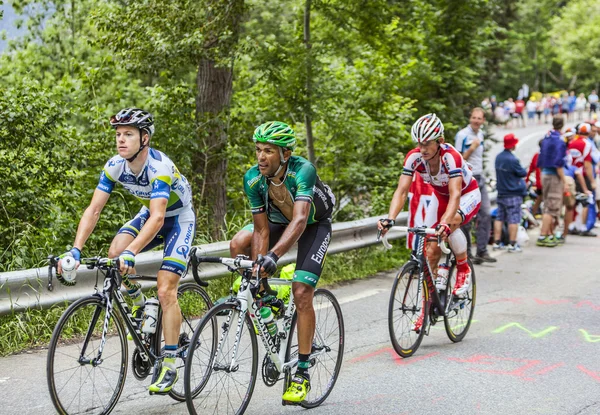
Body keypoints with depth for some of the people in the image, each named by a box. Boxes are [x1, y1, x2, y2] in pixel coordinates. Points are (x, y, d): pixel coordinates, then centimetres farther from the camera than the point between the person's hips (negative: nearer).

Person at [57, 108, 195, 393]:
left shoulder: (160, 167, -34)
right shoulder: (115, 166, -16)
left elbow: (157, 218, -43)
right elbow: (93, 210, -18)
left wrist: (132, 252, -55)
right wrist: (75, 250, -30)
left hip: (178, 220, -6)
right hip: (149, 214, 6)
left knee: (165, 291, -15)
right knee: (116, 253, -23)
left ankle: (170, 367, -7)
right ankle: (138, 303, 6)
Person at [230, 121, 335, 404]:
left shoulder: (302, 170, -37)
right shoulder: (253, 179, -24)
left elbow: (300, 220, -48)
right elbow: (262, 230, -20)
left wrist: (272, 256, -62)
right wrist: (259, 275, -27)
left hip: (314, 223, -4)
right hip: (279, 219, 4)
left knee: (301, 293, -16)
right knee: (238, 245, -22)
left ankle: (302, 373, -5)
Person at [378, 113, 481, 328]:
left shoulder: (451, 156, -36)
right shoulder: (414, 157, -23)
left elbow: (455, 194, -44)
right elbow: (402, 191, -27)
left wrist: (445, 223, -60)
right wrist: (389, 219, -43)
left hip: (468, 195, -5)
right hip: (441, 196, 5)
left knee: (450, 223, -37)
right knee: (432, 250, -5)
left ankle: (464, 268, -11)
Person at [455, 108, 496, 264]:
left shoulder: (480, 134, 13)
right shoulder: (462, 135, -10)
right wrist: (472, 148, -23)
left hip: (479, 178, 7)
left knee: (485, 214, 1)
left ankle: (481, 251, 3)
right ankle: (465, 253, 7)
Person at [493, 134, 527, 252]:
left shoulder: (498, 157, 5)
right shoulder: (512, 160, -20)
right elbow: (523, 173, -11)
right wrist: (522, 170, 9)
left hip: (501, 192, 8)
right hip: (513, 194, -8)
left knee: (499, 218, 11)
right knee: (513, 220, -3)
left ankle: (497, 242, 13)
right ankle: (512, 244, -4)